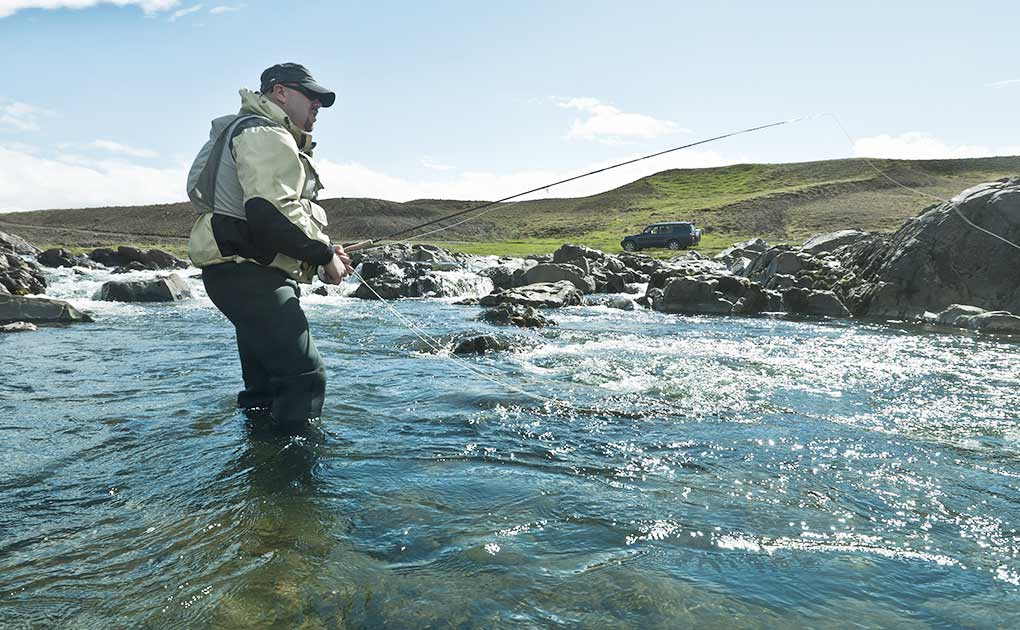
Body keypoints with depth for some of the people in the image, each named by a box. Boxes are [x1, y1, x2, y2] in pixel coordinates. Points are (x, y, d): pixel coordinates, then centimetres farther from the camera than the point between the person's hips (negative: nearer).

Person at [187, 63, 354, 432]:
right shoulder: (266, 133, -9)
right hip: (246, 273, -11)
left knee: (266, 380, 16)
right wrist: (324, 253, -14)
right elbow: (271, 212, -25)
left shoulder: (271, 137, 27)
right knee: (304, 375, -16)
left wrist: (320, 253, 13)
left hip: (246, 274, 11)